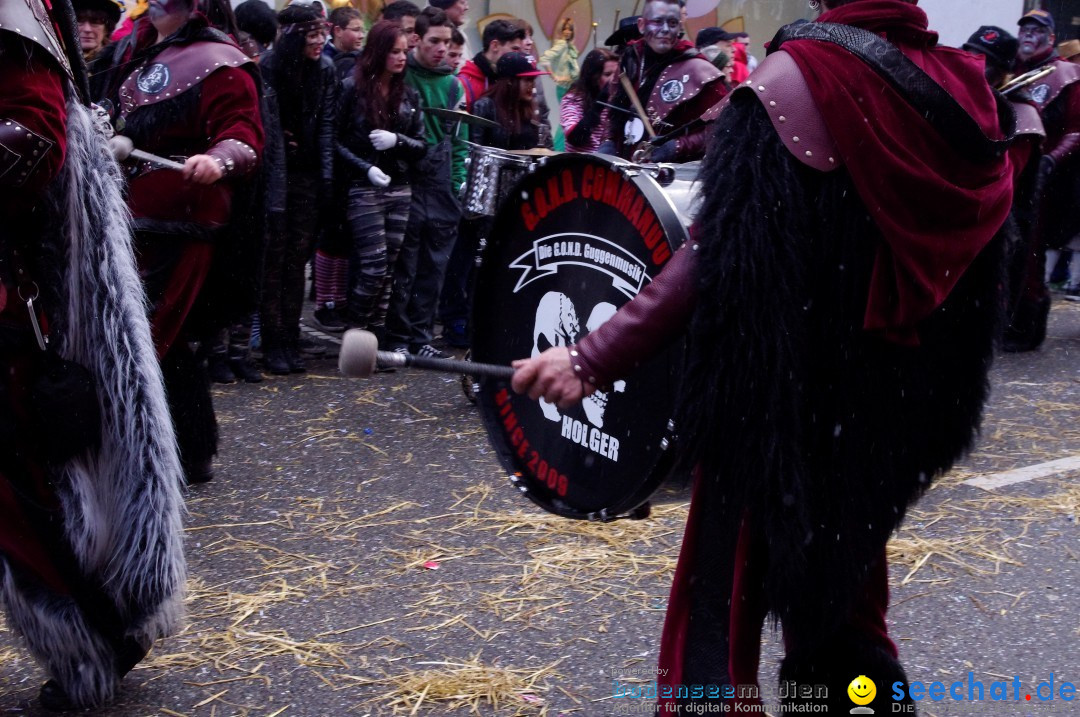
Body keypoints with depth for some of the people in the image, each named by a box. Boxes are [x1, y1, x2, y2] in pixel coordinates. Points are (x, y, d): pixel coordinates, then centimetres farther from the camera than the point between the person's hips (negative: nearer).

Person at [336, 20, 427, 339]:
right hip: (363, 190, -5)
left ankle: (377, 335, 12)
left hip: (400, 191, 5)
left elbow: (421, 147, 9)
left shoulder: (409, 95, 9)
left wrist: (397, 141, -11)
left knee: (388, 269, 5)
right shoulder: (353, 89, -5)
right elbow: (335, 141, -6)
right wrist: (365, 168, -17)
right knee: (374, 267, -8)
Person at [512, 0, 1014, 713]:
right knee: (841, 582, 25)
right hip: (886, 398, 7)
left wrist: (595, 357, -26)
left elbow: (723, 254, -25)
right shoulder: (961, 86, 2)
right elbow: (964, 275, 10)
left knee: (725, 597, 4)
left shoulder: (800, 76, -17)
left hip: (777, 397, -6)